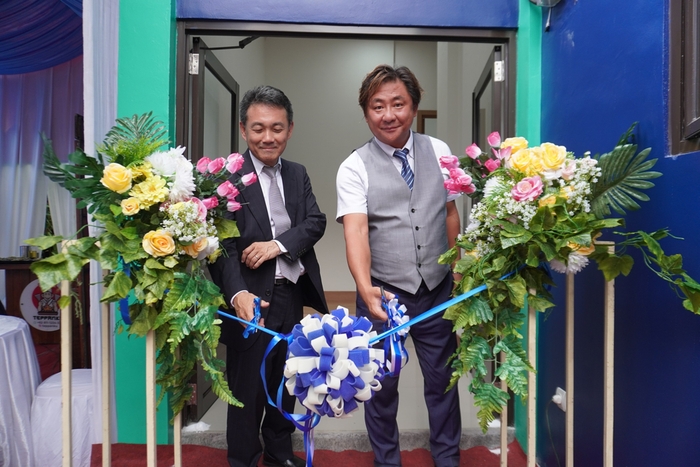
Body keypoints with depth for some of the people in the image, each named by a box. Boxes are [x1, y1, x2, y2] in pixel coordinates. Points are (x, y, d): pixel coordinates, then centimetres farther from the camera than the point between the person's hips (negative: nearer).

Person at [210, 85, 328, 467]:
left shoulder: (297, 174, 9)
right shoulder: (227, 175, -12)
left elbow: (316, 222, -1)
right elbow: (223, 243, -20)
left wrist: (278, 244, -18)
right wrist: (237, 293, -34)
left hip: (292, 296, 6)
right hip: (252, 299, -6)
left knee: (286, 382, 21)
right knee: (247, 389, 10)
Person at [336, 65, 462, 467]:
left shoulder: (439, 152, 1)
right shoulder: (354, 168, -9)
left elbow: (451, 214, 8)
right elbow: (355, 230, -22)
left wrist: (458, 272, 10)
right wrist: (366, 289, -37)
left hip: (437, 288, 3)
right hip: (384, 293, -2)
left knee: (442, 378, 17)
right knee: (381, 385, 13)